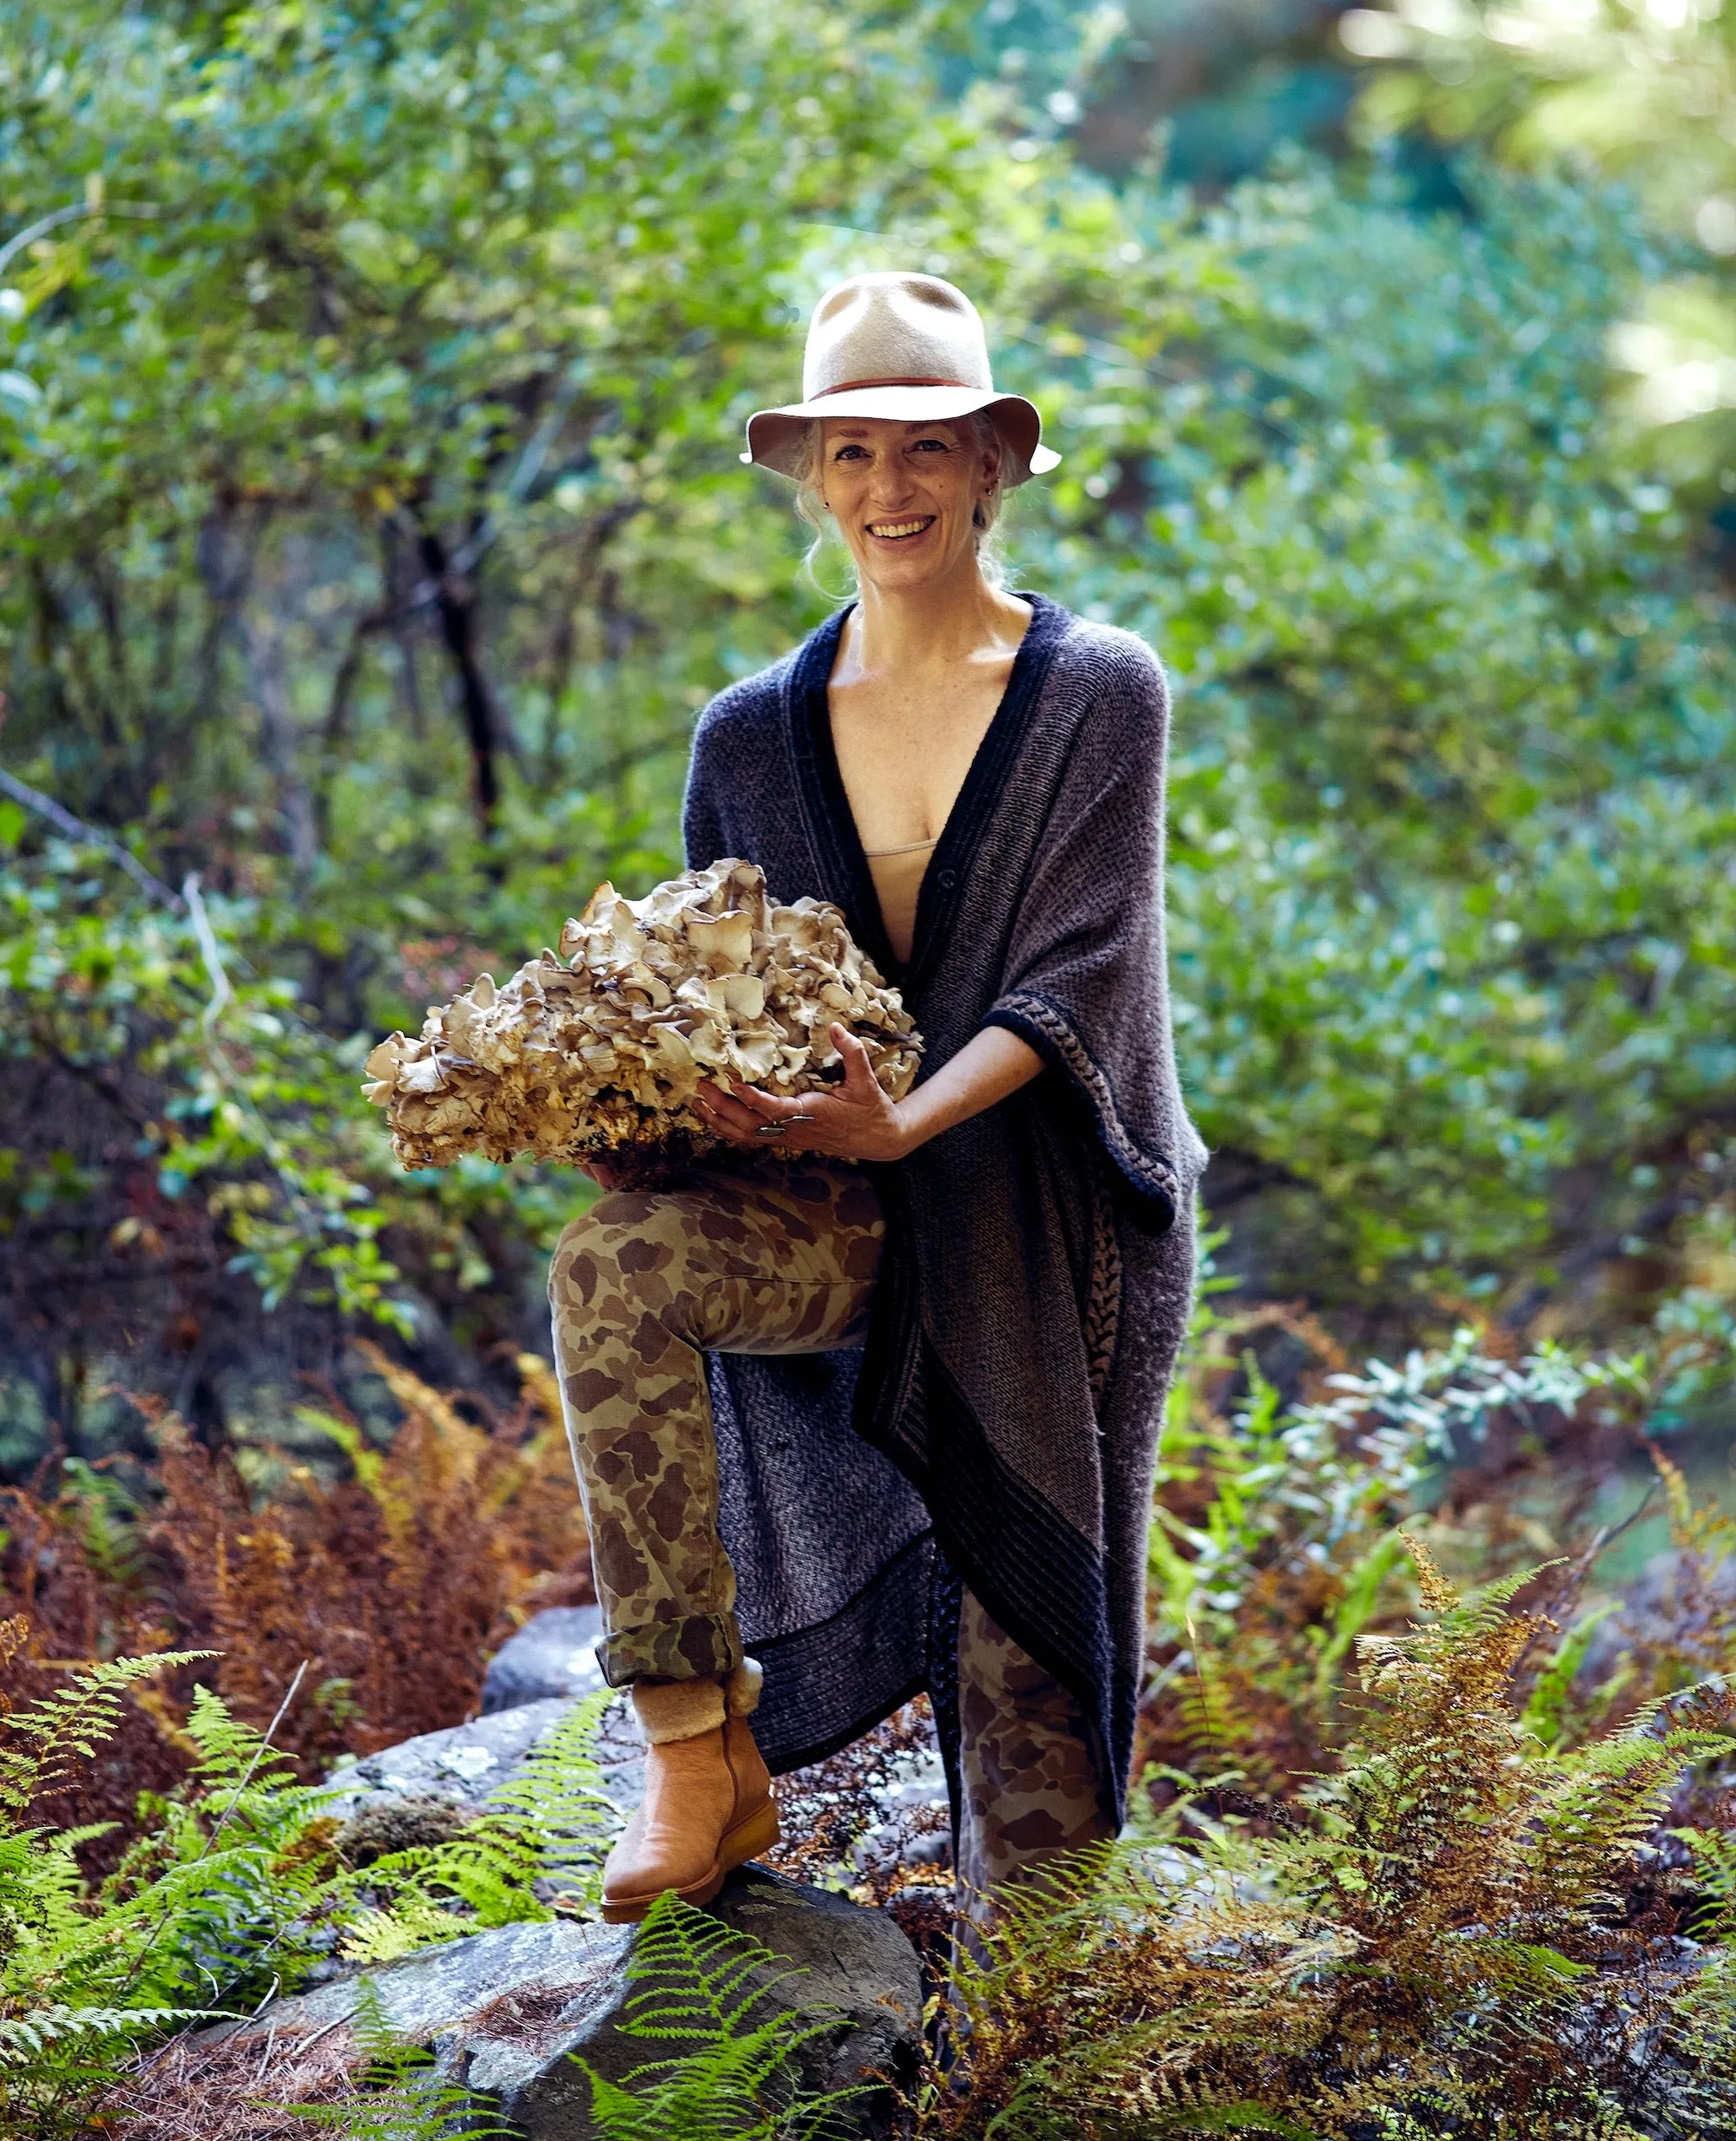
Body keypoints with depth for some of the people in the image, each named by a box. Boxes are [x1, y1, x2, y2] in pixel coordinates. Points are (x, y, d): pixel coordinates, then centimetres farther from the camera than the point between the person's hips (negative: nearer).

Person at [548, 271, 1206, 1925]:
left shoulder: (1099, 693, -1)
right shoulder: (755, 733, 9)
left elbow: (1079, 974, -11)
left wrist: (901, 1122, -28)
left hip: (1049, 1220, -2)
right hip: (850, 1221, 2)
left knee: (1031, 1642, -3)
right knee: (619, 1259, -28)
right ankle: (704, 1758, -22)